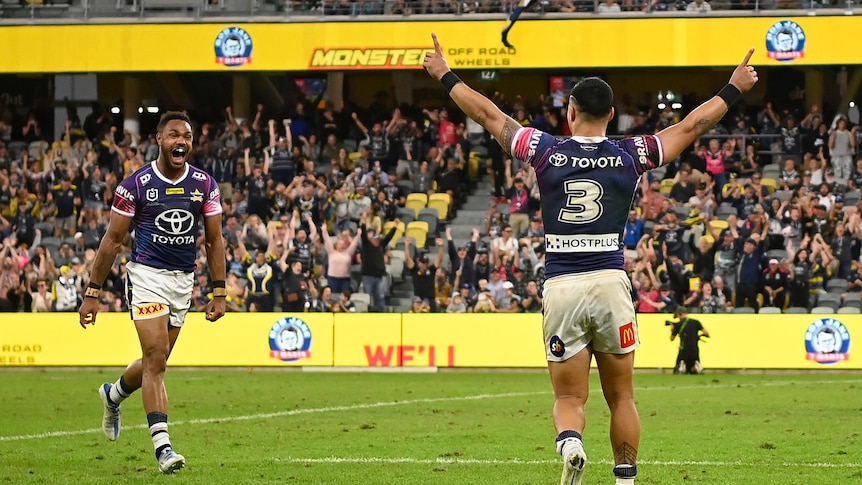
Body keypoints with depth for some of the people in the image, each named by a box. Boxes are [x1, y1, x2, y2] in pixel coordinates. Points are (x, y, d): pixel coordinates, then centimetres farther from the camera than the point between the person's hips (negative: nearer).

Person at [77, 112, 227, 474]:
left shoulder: (204, 185, 2)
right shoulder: (136, 185, -8)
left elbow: (214, 240, 9)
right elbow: (113, 240, -2)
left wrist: (219, 292, 3)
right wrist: (92, 292, -2)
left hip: (183, 280, 4)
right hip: (146, 275, -4)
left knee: (155, 362, 11)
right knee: (155, 358, -15)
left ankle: (112, 395, 43)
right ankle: (162, 446, -16)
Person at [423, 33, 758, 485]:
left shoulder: (547, 151, 0)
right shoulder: (629, 155, 1)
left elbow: (489, 115, 12)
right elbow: (692, 125, 12)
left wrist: (446, 76, 25)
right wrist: (734, 90, 26)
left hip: (561, 288, 0)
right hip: (611, 283, 0)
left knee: (569, 397, 3)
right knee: (621, 397, 12)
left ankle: (570, 443, -27)